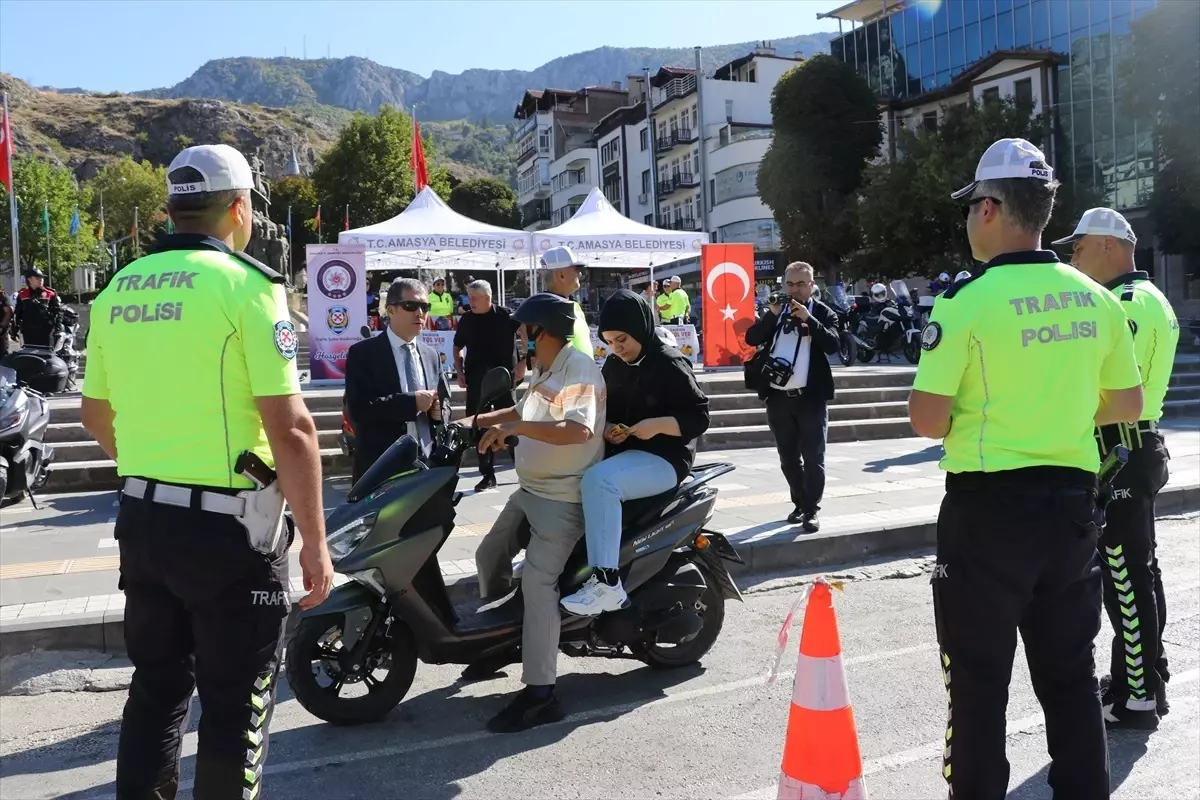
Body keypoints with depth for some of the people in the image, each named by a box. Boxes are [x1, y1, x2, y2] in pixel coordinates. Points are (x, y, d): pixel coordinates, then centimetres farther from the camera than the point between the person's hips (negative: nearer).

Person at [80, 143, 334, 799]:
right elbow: (290, 430, -18)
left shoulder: (119, 289, 7)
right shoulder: (245, 284, -13)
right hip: (228, 525, -7)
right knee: (236, 704, 7)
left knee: (156, 687, 20)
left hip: (142, 518, 7)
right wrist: (315, 541, -11)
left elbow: (97, 416, 17)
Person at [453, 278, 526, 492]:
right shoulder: (467, 321, 6)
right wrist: (459, 372, 4)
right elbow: (457, 348, 16)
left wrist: (522, 363, -12)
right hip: (476, 381, 4)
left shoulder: (506, 316, -6)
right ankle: (488, 474, 13)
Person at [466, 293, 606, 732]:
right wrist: (477, 421, 21)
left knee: (537, 580, -21)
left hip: (564, 497, -11)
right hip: (531, 490, 11)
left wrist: (514, 428, -39)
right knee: (488, 557, 18)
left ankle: (540, 694, -19)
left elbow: (579, 430, -35)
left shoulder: (579, 368, -19)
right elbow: (524, 411, 30)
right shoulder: (543, 370, 12)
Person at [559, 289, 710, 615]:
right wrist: (607, 429, -4)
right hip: (622, 452, 9)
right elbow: (604, 408, 19)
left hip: (662, 459, -9)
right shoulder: (613, 365, 12)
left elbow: (699, 417, -10)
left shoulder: (670, 364, -9)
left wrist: (658, 424, -25)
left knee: (598, 480, -34)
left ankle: (607, 584, -34)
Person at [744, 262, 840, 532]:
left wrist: (808, 319, -19)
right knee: (788, 458, 13)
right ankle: (800, 504, 26)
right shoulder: (776, 311, 11)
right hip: (778, 397, 4)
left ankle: (812, 510, 3)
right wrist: (772, 315, -12)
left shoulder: (823, 312, 2)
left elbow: (832, 345, -13)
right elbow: (751, 339, -1)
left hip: (811, 397, -4)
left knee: (813, 458, -2)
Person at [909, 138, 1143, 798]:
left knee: (979, 678, 7)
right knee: (1069, 673, 17)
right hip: (1072, 500, 6)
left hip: (990, 503, -5)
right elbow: (1128, 405, 11)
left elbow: (927, 418, -15)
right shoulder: (1094, 298, 3)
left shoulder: (968, 299, -14)